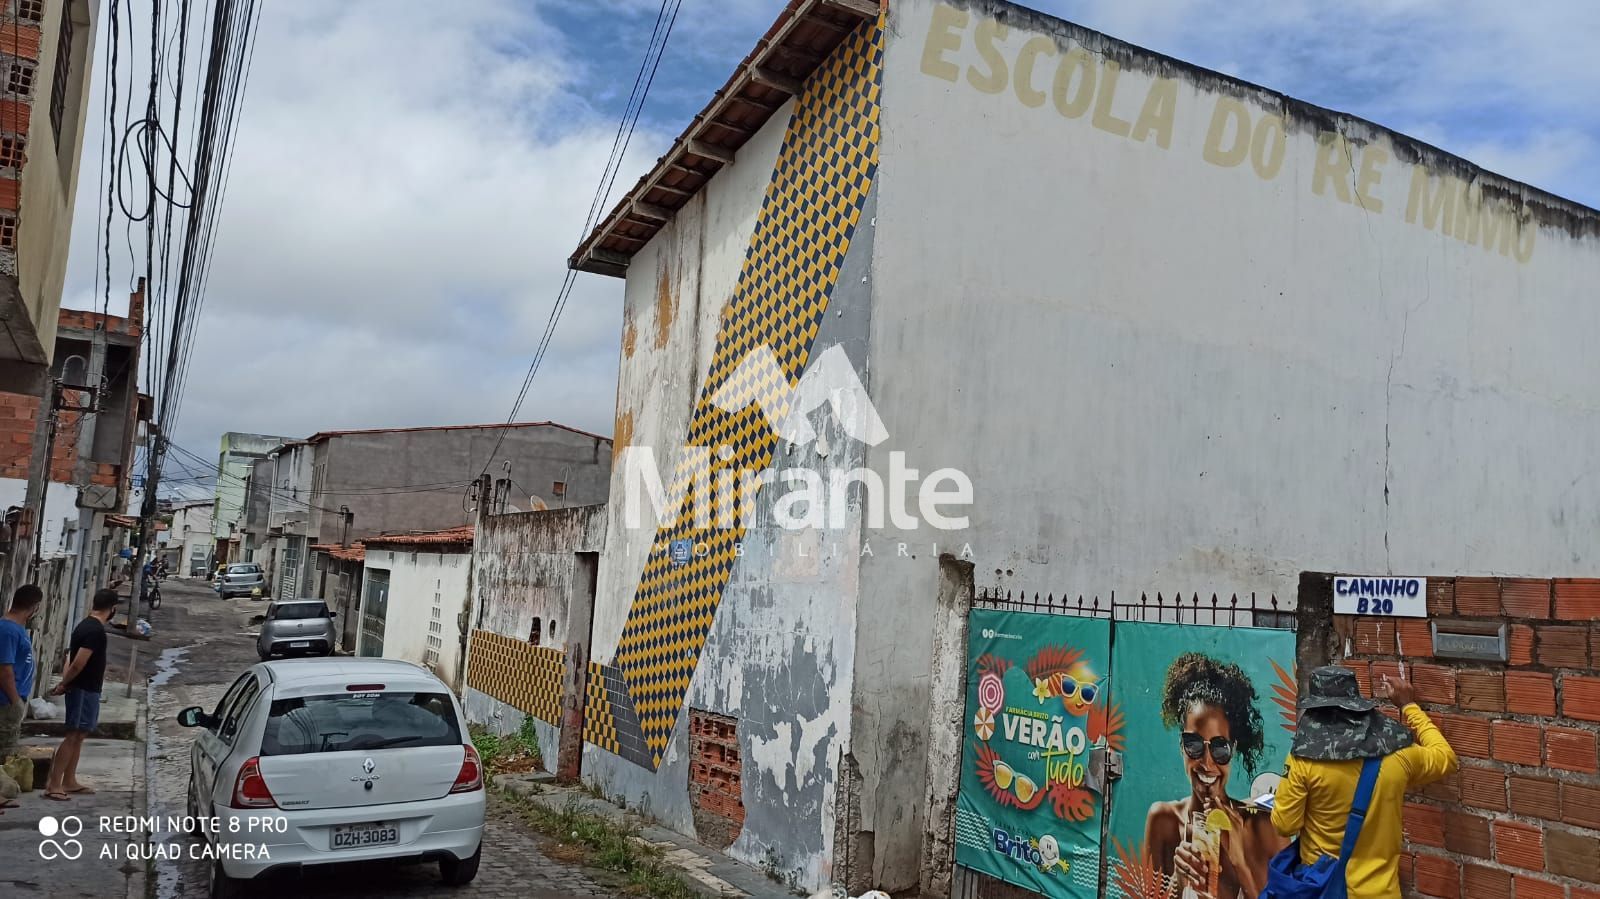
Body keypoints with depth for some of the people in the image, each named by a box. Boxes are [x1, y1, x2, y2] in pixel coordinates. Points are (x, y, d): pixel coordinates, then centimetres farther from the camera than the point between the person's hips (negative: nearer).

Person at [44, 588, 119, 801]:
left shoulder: (85, 625, 11)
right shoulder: (96, 631, -20)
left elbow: (75, 659, 19)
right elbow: (78, 663, -23)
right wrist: (63, 684, -11)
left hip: (84, 689, 10)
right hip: (85, 690, -10)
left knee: (79, 735, 14)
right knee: (73, 735, -8)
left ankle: (69, 781, 20)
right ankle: (53, 784, -8)